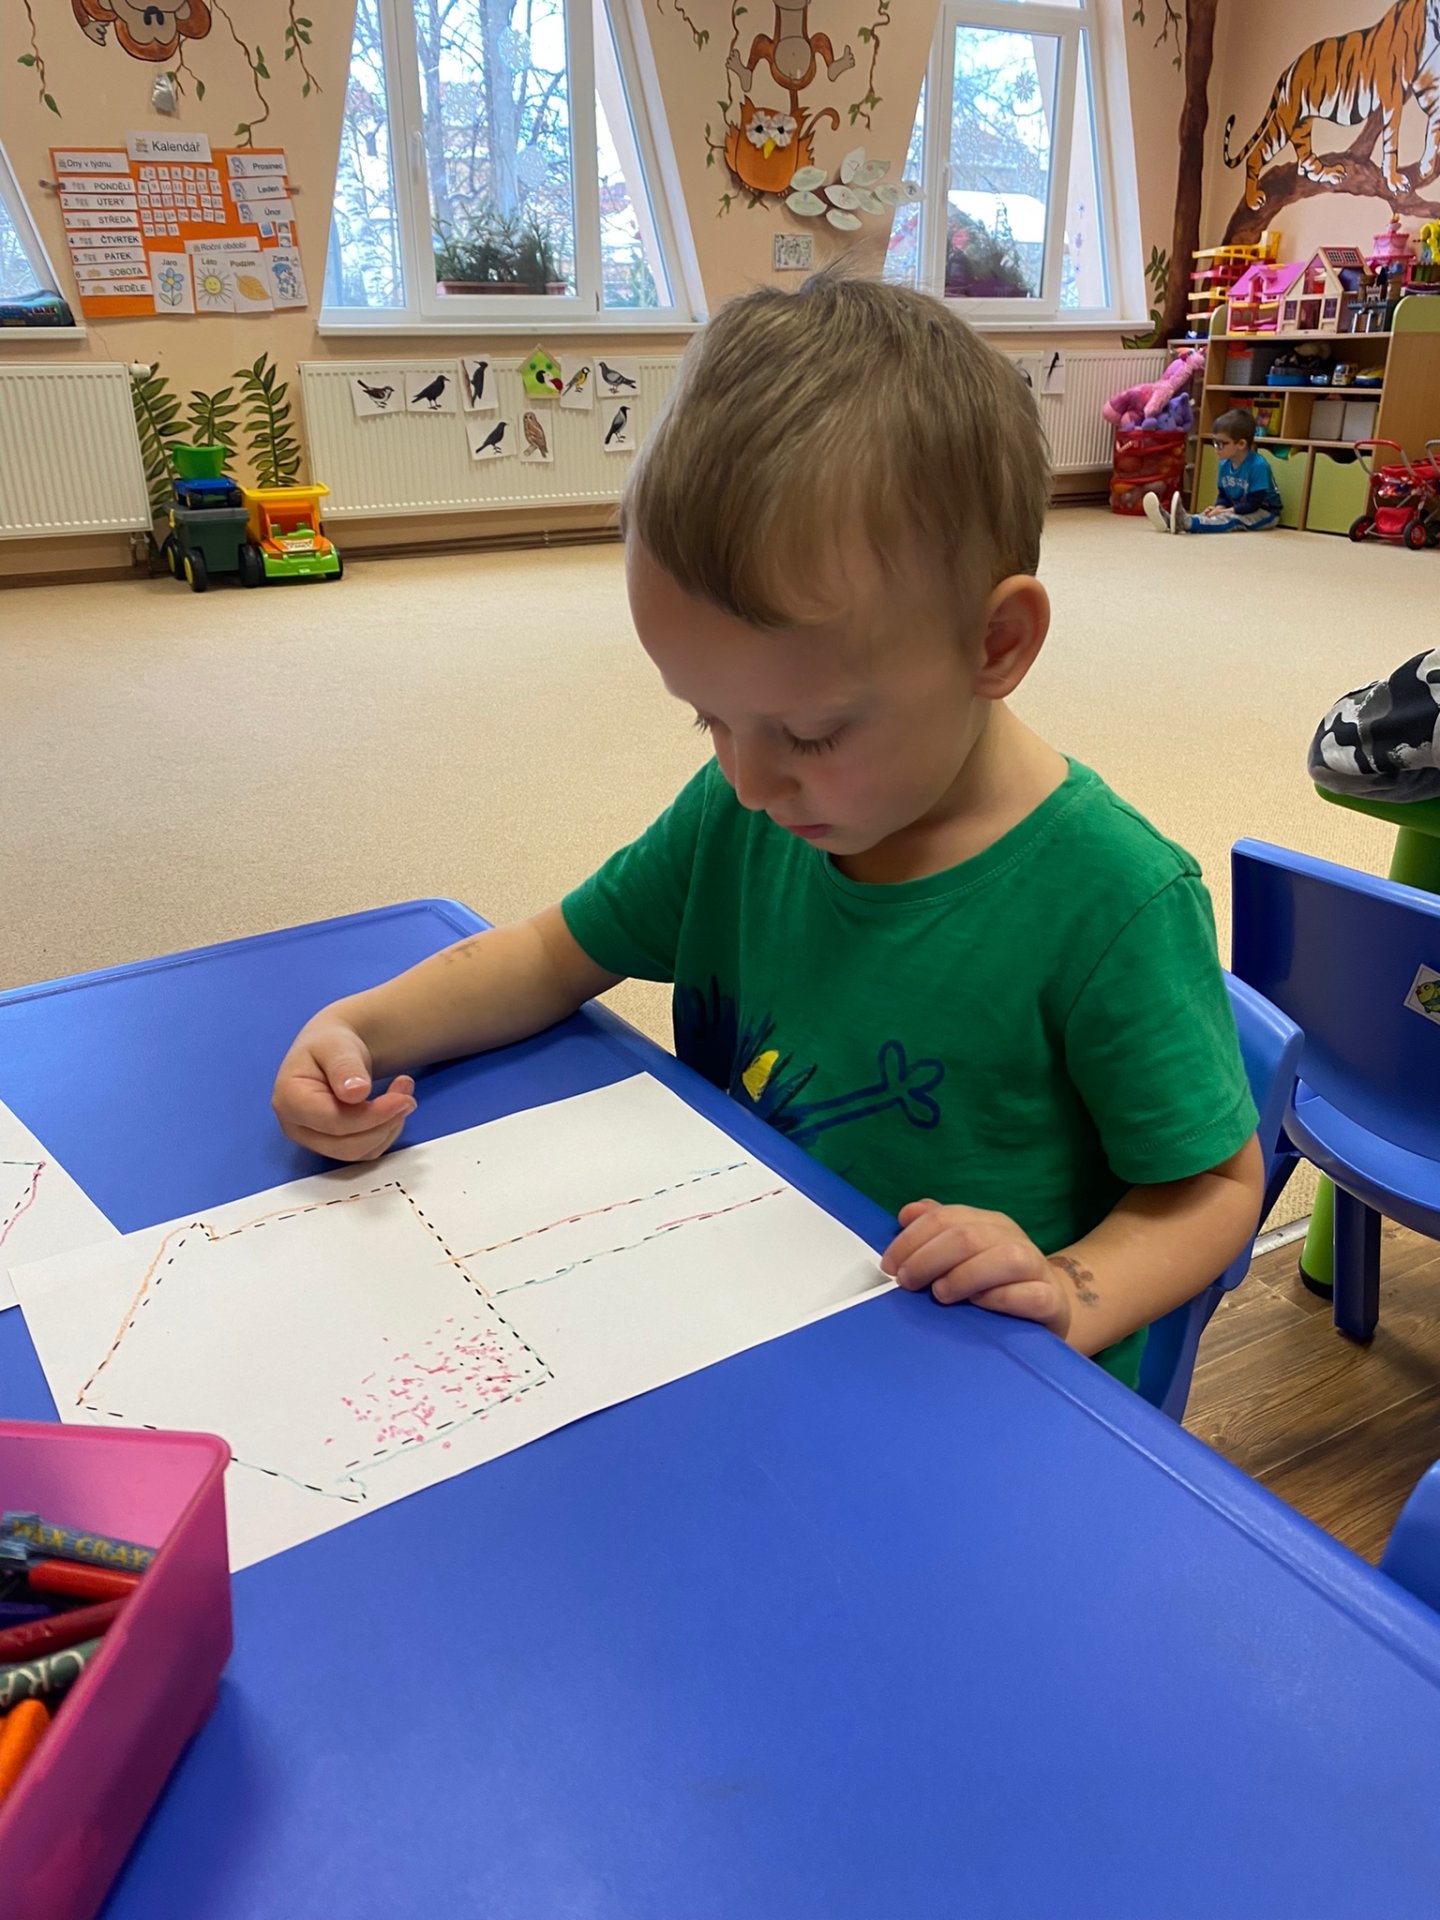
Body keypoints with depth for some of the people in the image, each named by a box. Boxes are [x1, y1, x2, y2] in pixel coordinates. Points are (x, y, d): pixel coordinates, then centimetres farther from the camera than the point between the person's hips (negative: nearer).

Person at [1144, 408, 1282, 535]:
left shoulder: (1258, 465, -22)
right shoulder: (1224, 465, 2)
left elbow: (1254, 503, -24)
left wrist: (1226, 511, -25)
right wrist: (1219, 508, -14)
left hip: (1264, 513, -7)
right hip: (1237, 511, 7)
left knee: (1231, 520, -32)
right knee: (1210, 514, -17)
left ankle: (1187, 523, -57)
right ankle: (1171, 520, -43)